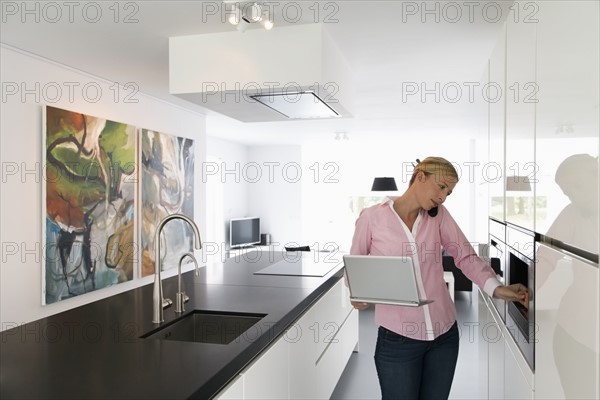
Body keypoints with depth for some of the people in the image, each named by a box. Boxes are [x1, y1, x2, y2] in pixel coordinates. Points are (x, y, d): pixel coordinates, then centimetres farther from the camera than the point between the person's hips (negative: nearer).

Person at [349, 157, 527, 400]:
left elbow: (466, 256, 0)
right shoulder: (372, 217, -8)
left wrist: (496, 288, -15)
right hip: (398, 339, -4)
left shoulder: (439, 215, 3)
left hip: (444, 334, 4)